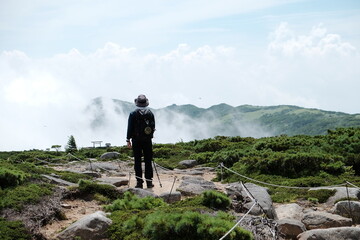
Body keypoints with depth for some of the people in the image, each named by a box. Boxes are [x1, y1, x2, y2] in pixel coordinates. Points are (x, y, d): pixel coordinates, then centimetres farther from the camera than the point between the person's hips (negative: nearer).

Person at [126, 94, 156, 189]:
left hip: (136, 140, -2)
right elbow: (153, 127, 6)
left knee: (137, 161, 2)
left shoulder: (133, 114, -6)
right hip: (148, 140, 2)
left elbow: (130, 128, -5)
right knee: (148, 161, 7)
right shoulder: (150, 113, 2)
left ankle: (139, 182, 1)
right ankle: (149, 182, 8)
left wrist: (128, 140, 1)